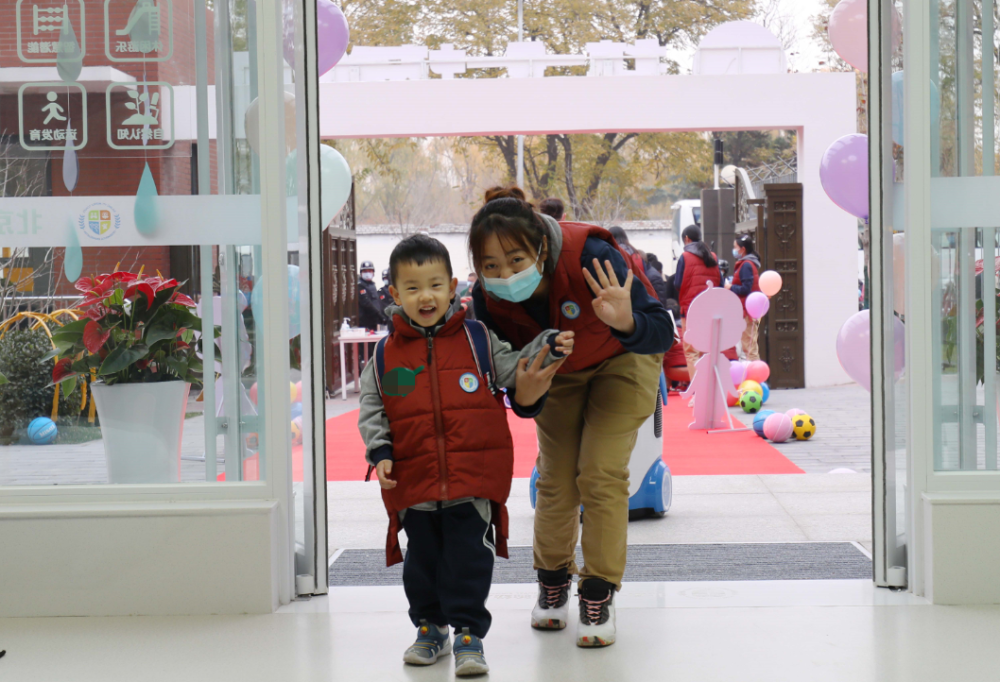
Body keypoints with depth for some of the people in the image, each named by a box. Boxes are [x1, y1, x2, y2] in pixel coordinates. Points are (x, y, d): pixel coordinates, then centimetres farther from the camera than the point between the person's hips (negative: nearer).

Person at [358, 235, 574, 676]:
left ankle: (468, 634, 7)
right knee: (422, 556, 13)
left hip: (473, 476, -2)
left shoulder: (477, 340, 2)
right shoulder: (388, 354, 4)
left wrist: (548, 349, -12)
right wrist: (380, 453, -5)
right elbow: (371, 407, 7)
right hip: (413, 480, 2)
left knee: (469, 556, -2)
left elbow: (513, 369, 4)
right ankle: (430, 628, 31)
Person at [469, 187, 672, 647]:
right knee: (555, 476, 4)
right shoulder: (489, 296, -29)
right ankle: (552, 583, 27)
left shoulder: (591, 259, -42)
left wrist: (625, 322, -60)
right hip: (556, 371, 3)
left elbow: (662, 333, -38)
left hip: (622, 357, -3)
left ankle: (598, 596, 2)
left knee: (601, 474, -11)